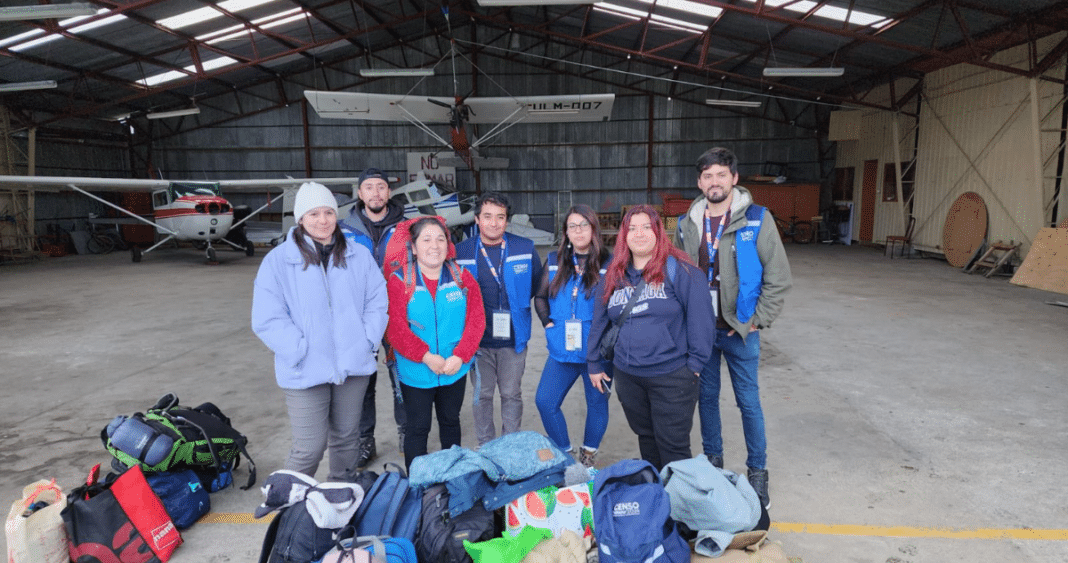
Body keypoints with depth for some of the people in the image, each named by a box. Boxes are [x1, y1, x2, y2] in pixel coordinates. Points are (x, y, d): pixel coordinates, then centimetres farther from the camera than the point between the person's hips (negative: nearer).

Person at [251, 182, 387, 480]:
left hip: (353, 365, 4)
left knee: (347, 437, 17)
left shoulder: (359, 256, 6)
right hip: (306, 372, -3)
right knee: (310, 447, -4)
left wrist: (368, 340, -5)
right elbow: (267, 319, -9)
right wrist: (301, 351, -15)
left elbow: (377, 301, 7)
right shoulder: (278, 261, -4)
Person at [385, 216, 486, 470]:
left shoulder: (462, 277, -1)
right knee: (417, 428, 8)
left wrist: (460, 356, -15)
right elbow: (394, 327, -15)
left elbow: (476, 319, -5)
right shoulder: (399, 281, -9)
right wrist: (425, 356, -21)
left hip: (455, 369, 3)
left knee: (451, 421, 20)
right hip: (415, 372, -3)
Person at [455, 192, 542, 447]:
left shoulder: (525, 249, -3)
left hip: (513, 338, 0)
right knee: (482, 395, 11)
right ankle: (486, 447, 28)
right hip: (478, 340, 0)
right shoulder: (461, 252, -4)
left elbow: (538, 285, 10)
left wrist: (519, 303, 4)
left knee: (512, 394, 11)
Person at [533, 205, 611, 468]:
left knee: (597, 403, 11)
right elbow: (540, 296, 16)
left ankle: (588, 456, 33)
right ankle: (564, 453, 22)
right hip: (562, 349, 3)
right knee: (545, 401, 2)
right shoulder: (554, 261, 8)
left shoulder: (608, 262, -5)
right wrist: (548, 322, 5)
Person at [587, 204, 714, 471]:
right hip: (627, 375, 5)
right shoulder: (613, 276, 8)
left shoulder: (680, 270, -8)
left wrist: (695, 362, -10)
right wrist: (595, 364, 16)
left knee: (672, 445, 1)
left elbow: (700, 317, -8)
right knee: (645, 437, 20)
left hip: (672, 375, -5)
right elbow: (599, 321, 15)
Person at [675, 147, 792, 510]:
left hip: (740, 330, -3)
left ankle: (758, 471, 22)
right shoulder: (687, 224, 3)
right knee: (706, 396, 14)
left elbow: (778, 278, -6)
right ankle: (712, 461, 32)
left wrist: (758, 320, -9)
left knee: (748, 401, 5)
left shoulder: (756, 220, -9)